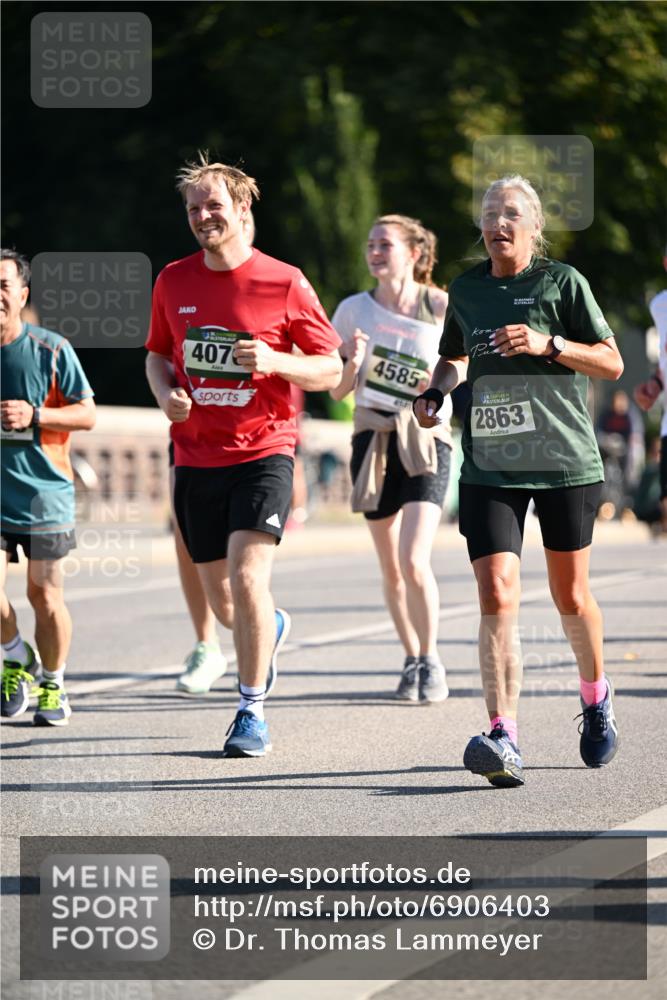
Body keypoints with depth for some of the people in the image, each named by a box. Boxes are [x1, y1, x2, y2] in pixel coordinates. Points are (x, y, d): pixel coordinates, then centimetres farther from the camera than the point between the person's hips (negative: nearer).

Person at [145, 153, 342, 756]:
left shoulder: (284, 283, -5)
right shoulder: (173, 282, 6)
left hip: (263, 452, -4)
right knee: (222, 599, 10)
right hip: (196, 457, 4)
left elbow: (331, 370, 0)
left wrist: (274, 361, -18)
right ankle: (271, 627, 46)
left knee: (248, 577, -19)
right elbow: (158, 356, 20)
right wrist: (166, 393, -2)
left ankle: (252, 712, -6)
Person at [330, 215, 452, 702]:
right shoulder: (354, 310, 1)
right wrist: (353, 363, -15)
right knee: (391, 569, 8)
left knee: (414, 562, -15)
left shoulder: (441, 307, -4)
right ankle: (412, 661, 25)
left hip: (426, 440, -3)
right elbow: (337, 391, 5)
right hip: (373, 439, 3)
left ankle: (431, 660, 1)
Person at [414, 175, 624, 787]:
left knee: (570, 598, 10)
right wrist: (435, 391, 6)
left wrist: (547, 344, -17)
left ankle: (596, 697, 39)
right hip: (488, 468, 2)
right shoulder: (466, 289, 10)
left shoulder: (562, 282, -2)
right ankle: (503, 740, -22)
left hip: (564, 461, -2)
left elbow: (612, 364, -3)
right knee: (497, 595, -14)